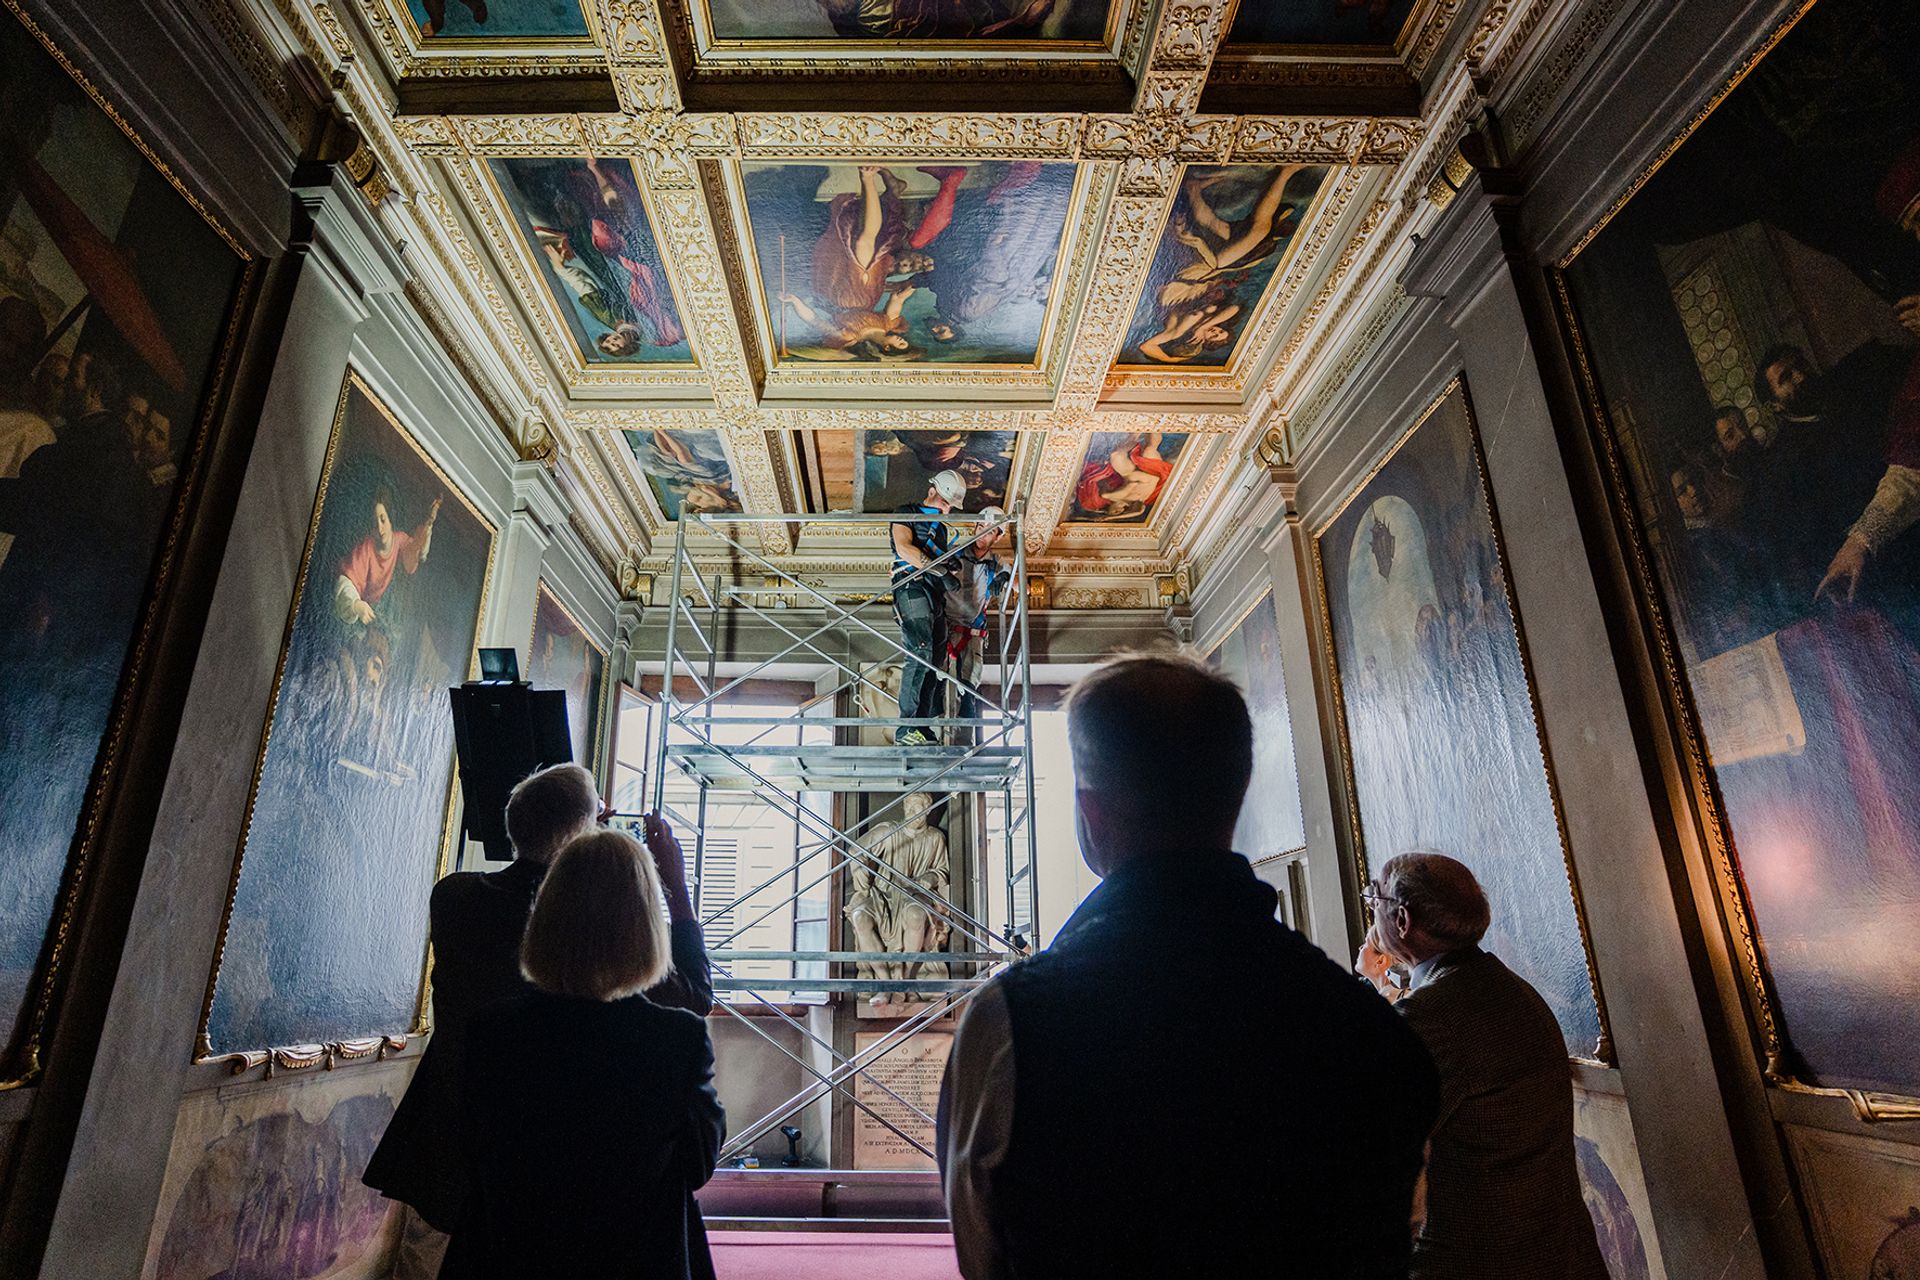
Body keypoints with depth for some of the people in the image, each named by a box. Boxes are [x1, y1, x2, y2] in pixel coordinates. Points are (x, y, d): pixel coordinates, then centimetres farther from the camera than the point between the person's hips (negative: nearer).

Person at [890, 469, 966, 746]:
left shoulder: (941, 529, 29)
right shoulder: (907, 514, 6)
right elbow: (904, 549, -11)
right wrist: (934, 566, -18)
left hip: (935, 596, 9)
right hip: (912, 588, -8)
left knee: (935, 662, 1)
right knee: (921, 655, -21)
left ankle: (922, 727, 1)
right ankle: (906, 728, -23)